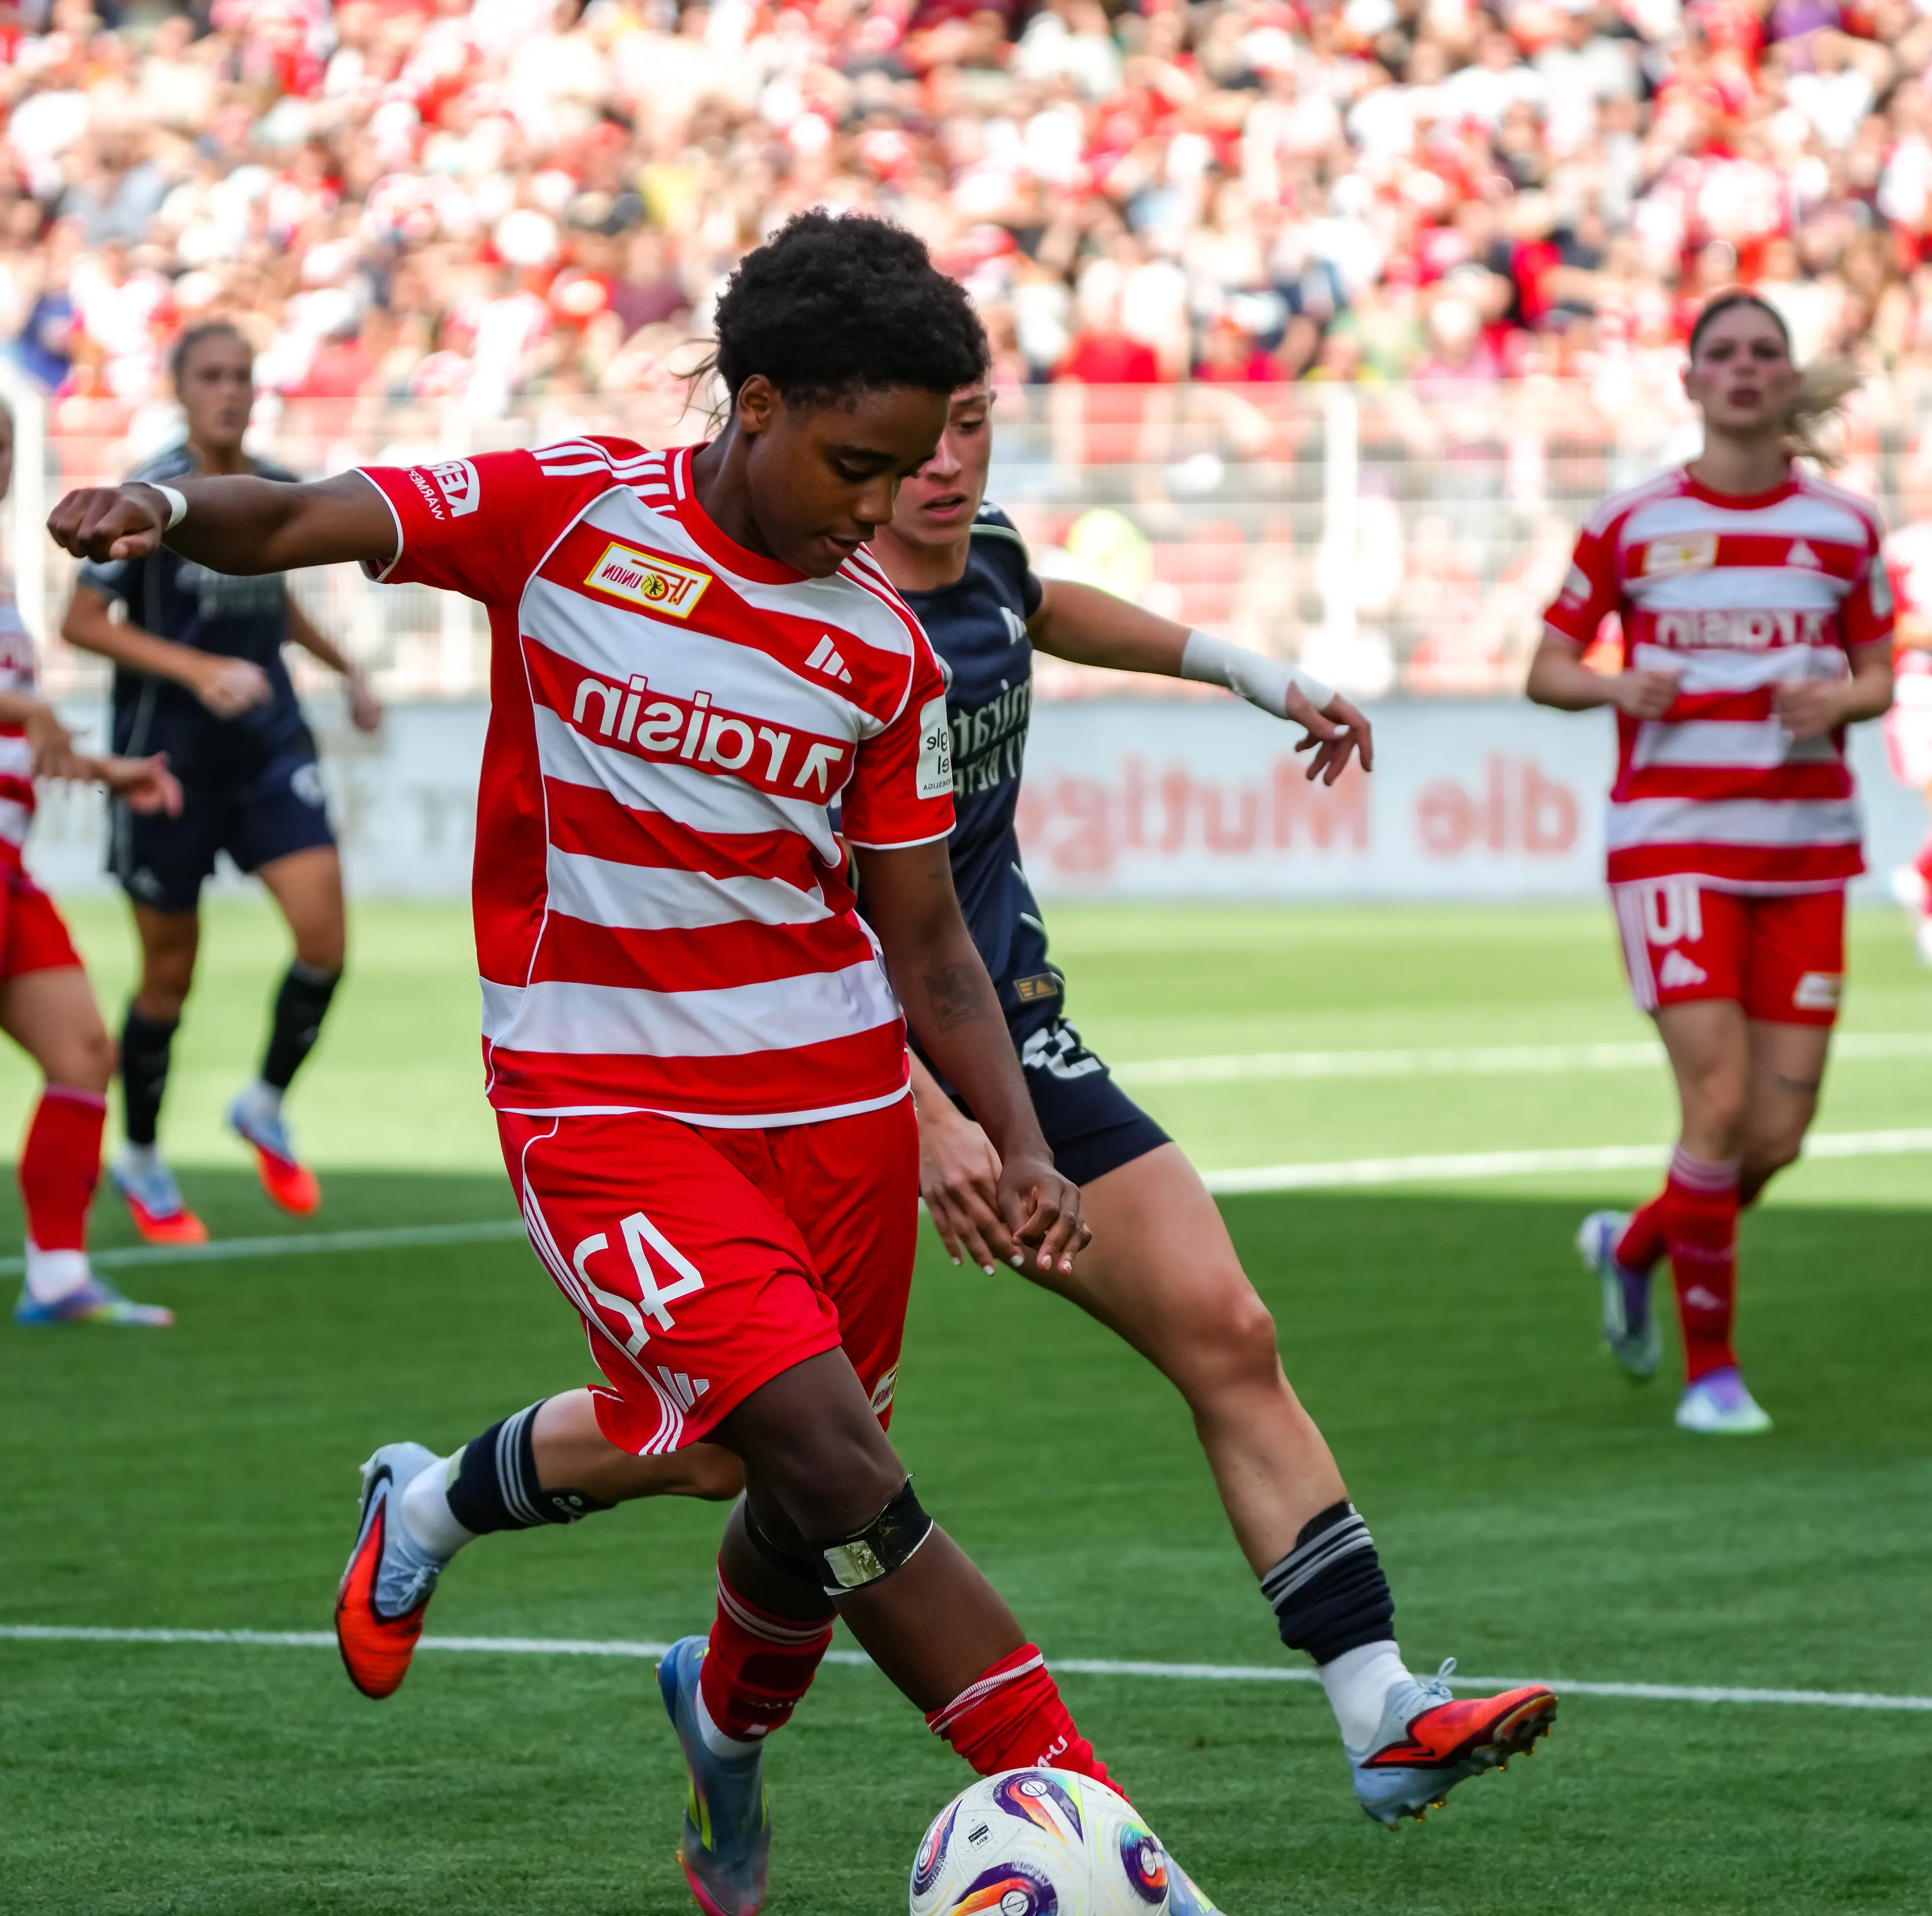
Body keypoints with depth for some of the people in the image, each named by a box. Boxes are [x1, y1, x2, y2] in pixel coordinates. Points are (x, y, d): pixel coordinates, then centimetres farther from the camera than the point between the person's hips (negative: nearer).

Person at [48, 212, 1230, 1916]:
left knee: (815, 1512, 10)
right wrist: (168, 513, -33)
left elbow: (927, 944, 9)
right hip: (603, 1098, -4)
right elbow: (296, 523, -11)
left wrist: (1020, 1146, -5)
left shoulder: (885, 654, 4)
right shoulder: (564, 512, -5)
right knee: (829, 1458, -19)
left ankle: (729, 1720, 45)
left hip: (837, 1099, 4)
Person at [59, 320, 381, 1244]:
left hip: (268, 748, 4)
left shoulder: (282, 493, 5)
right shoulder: (151, 497, -11)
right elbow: (83, 620, -14)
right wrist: (198, 670, -23)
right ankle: (139, 1160, 24)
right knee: (169, 968, 4)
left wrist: (346, 671, 24)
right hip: (167, 752, -4)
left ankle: (266, 1106, 12)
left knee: (324, 930, -12)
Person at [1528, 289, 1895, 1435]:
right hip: (1674, 836, -3)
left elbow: (1879, 680, 12)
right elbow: (1547, 670, 6)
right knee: (1720, 1101, -15)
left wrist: (1839, 701, -11)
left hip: (1806, 848, 3)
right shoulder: (1632, 524, 1)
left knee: (1779, 1135, 1)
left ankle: (1634, 1247, 33)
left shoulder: (1845, 528, 5)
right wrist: (1617, 688, -15)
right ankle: (1710, 1369, 0)